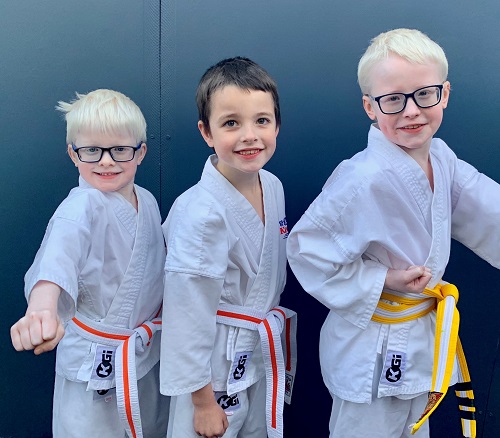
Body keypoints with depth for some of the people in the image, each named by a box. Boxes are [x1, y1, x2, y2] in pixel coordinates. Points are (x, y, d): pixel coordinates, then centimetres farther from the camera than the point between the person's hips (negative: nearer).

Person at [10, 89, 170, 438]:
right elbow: (56, 259, -44)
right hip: (95, 357, -6)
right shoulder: (81, 209, -23)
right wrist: (42, 310, -63)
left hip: (149, 352, 7)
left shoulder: (147, 201, -2)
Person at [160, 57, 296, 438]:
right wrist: (203, 401, -12)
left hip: (266, 356, 7)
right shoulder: (200, 213, -27)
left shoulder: (273, 186, -5)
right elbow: (190, 314, -20)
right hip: (217, 362, -6)